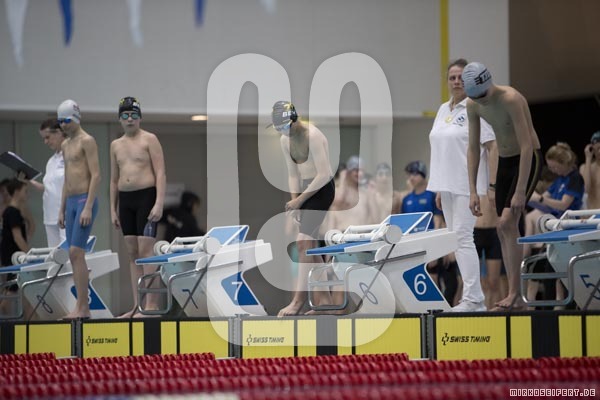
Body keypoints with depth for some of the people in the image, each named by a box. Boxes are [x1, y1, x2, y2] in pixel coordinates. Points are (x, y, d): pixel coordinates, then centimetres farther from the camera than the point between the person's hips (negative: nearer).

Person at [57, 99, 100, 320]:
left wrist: (88, 208, -22)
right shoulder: (66, 145, 18)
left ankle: (81, 308, -15)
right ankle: (83, 309, 7)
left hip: (86, 202, -9)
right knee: (74, 256, 5)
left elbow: (96, 175, -16)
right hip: (71, 203, 9)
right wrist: (62, 210, 18)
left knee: (76, 253, -15)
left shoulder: (88, 141, -9)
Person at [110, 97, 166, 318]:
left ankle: (151, 304, -13)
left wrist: (159, 203, -18)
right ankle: (137, 305, 5)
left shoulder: (149, 140, -2)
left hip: (146, 196, -6)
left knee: (146, 250, -12)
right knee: (132, 253, 4)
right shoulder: (116, 145, 15)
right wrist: (113, 209, 13)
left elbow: (160, 173, -8)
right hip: (125, 200, 6)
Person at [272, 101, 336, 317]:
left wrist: (300, 199, -19)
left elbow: (323, 175, -21)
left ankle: (299, 299, -16)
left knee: (303, 241, -16)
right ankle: (323, 297, 14)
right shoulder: (285, 141, 4)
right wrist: (294, 201, -1)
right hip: (306, 190, 9)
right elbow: (293, 174, 11)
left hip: (322, 189, -9)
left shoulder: (313, 136, -20)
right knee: (310, 245, 8)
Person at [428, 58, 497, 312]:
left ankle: (473, 298, -13)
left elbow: (492, 147, -10)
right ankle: (473, 296, 11)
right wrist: (438, 188, 17)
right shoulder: (443, 110, 14)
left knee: (463, 237, -14)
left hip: (468, 185, -8)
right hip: (447, 186, 8)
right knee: (456, 240, 7)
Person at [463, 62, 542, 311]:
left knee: (507, 223, -19)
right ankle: (515, 299, 8)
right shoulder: (473, 106, -5)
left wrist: (520, 191, -30)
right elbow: (473, 149, 1)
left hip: (528, 161, -7)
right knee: (504, 231, 3)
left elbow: (527, 146, -28)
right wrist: (473, 191, -4)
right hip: (504, 162, 7)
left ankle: (513, 294, -16)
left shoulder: (511, 99, -26)